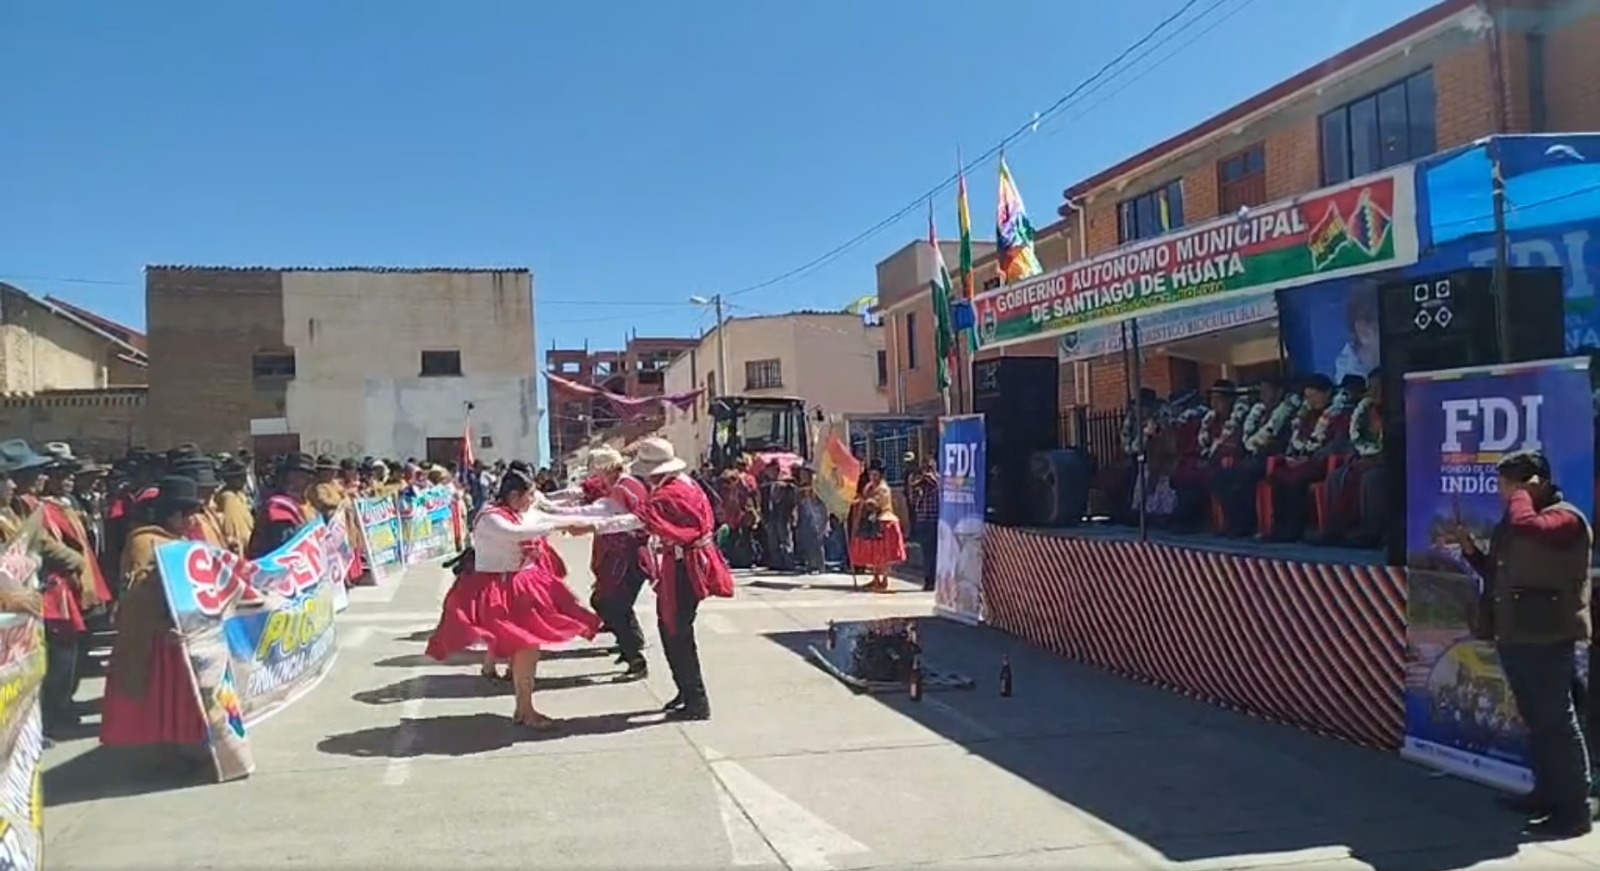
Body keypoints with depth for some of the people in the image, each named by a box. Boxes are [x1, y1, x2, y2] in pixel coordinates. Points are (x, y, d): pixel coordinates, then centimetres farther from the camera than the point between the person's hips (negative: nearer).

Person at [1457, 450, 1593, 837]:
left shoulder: (1565, 518, -11)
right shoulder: (1510, 522, 18)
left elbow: (1527, 527, -33)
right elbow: (1497, 571, 24)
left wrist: (1520, 495, -15)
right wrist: (1471, 548, 8)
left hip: (1547, 637, -9)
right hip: (1515, 635, 9)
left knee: (1557, 721, -6)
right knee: (1536, 720, 16)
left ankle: (1574, 809, -1)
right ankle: (1547, 793, 26)